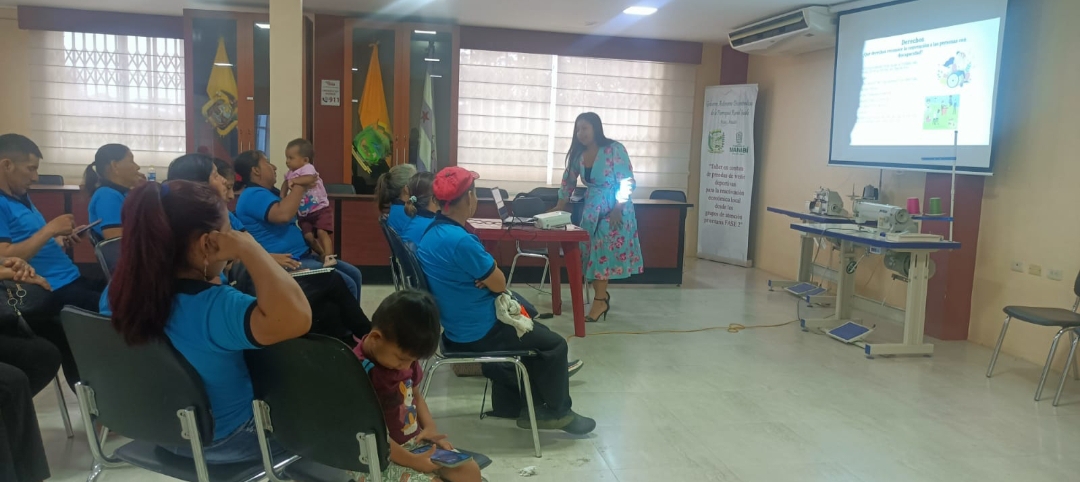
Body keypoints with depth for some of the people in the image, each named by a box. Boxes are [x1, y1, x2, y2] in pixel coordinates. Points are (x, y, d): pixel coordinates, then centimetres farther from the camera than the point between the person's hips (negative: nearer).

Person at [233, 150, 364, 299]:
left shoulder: (269, 192, 19)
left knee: (354, 274, 9)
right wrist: (300, 186, -20)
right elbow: (283, 215, -32)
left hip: (303, 256, 11)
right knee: (346, 285, -17)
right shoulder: (253, 195, -14)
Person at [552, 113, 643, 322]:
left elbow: (627, 182, -15)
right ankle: (601, 296, 14)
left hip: (614, 209, -7)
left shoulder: (615, 149, -14)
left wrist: (618, 208, -21)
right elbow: (568, 181, 15)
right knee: (591, 252, 4)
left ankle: (600, 299, -6)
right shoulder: (579, 154, 5)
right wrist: (560, 206, 10)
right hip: (591, 209, 7)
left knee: (605, 251, -11)